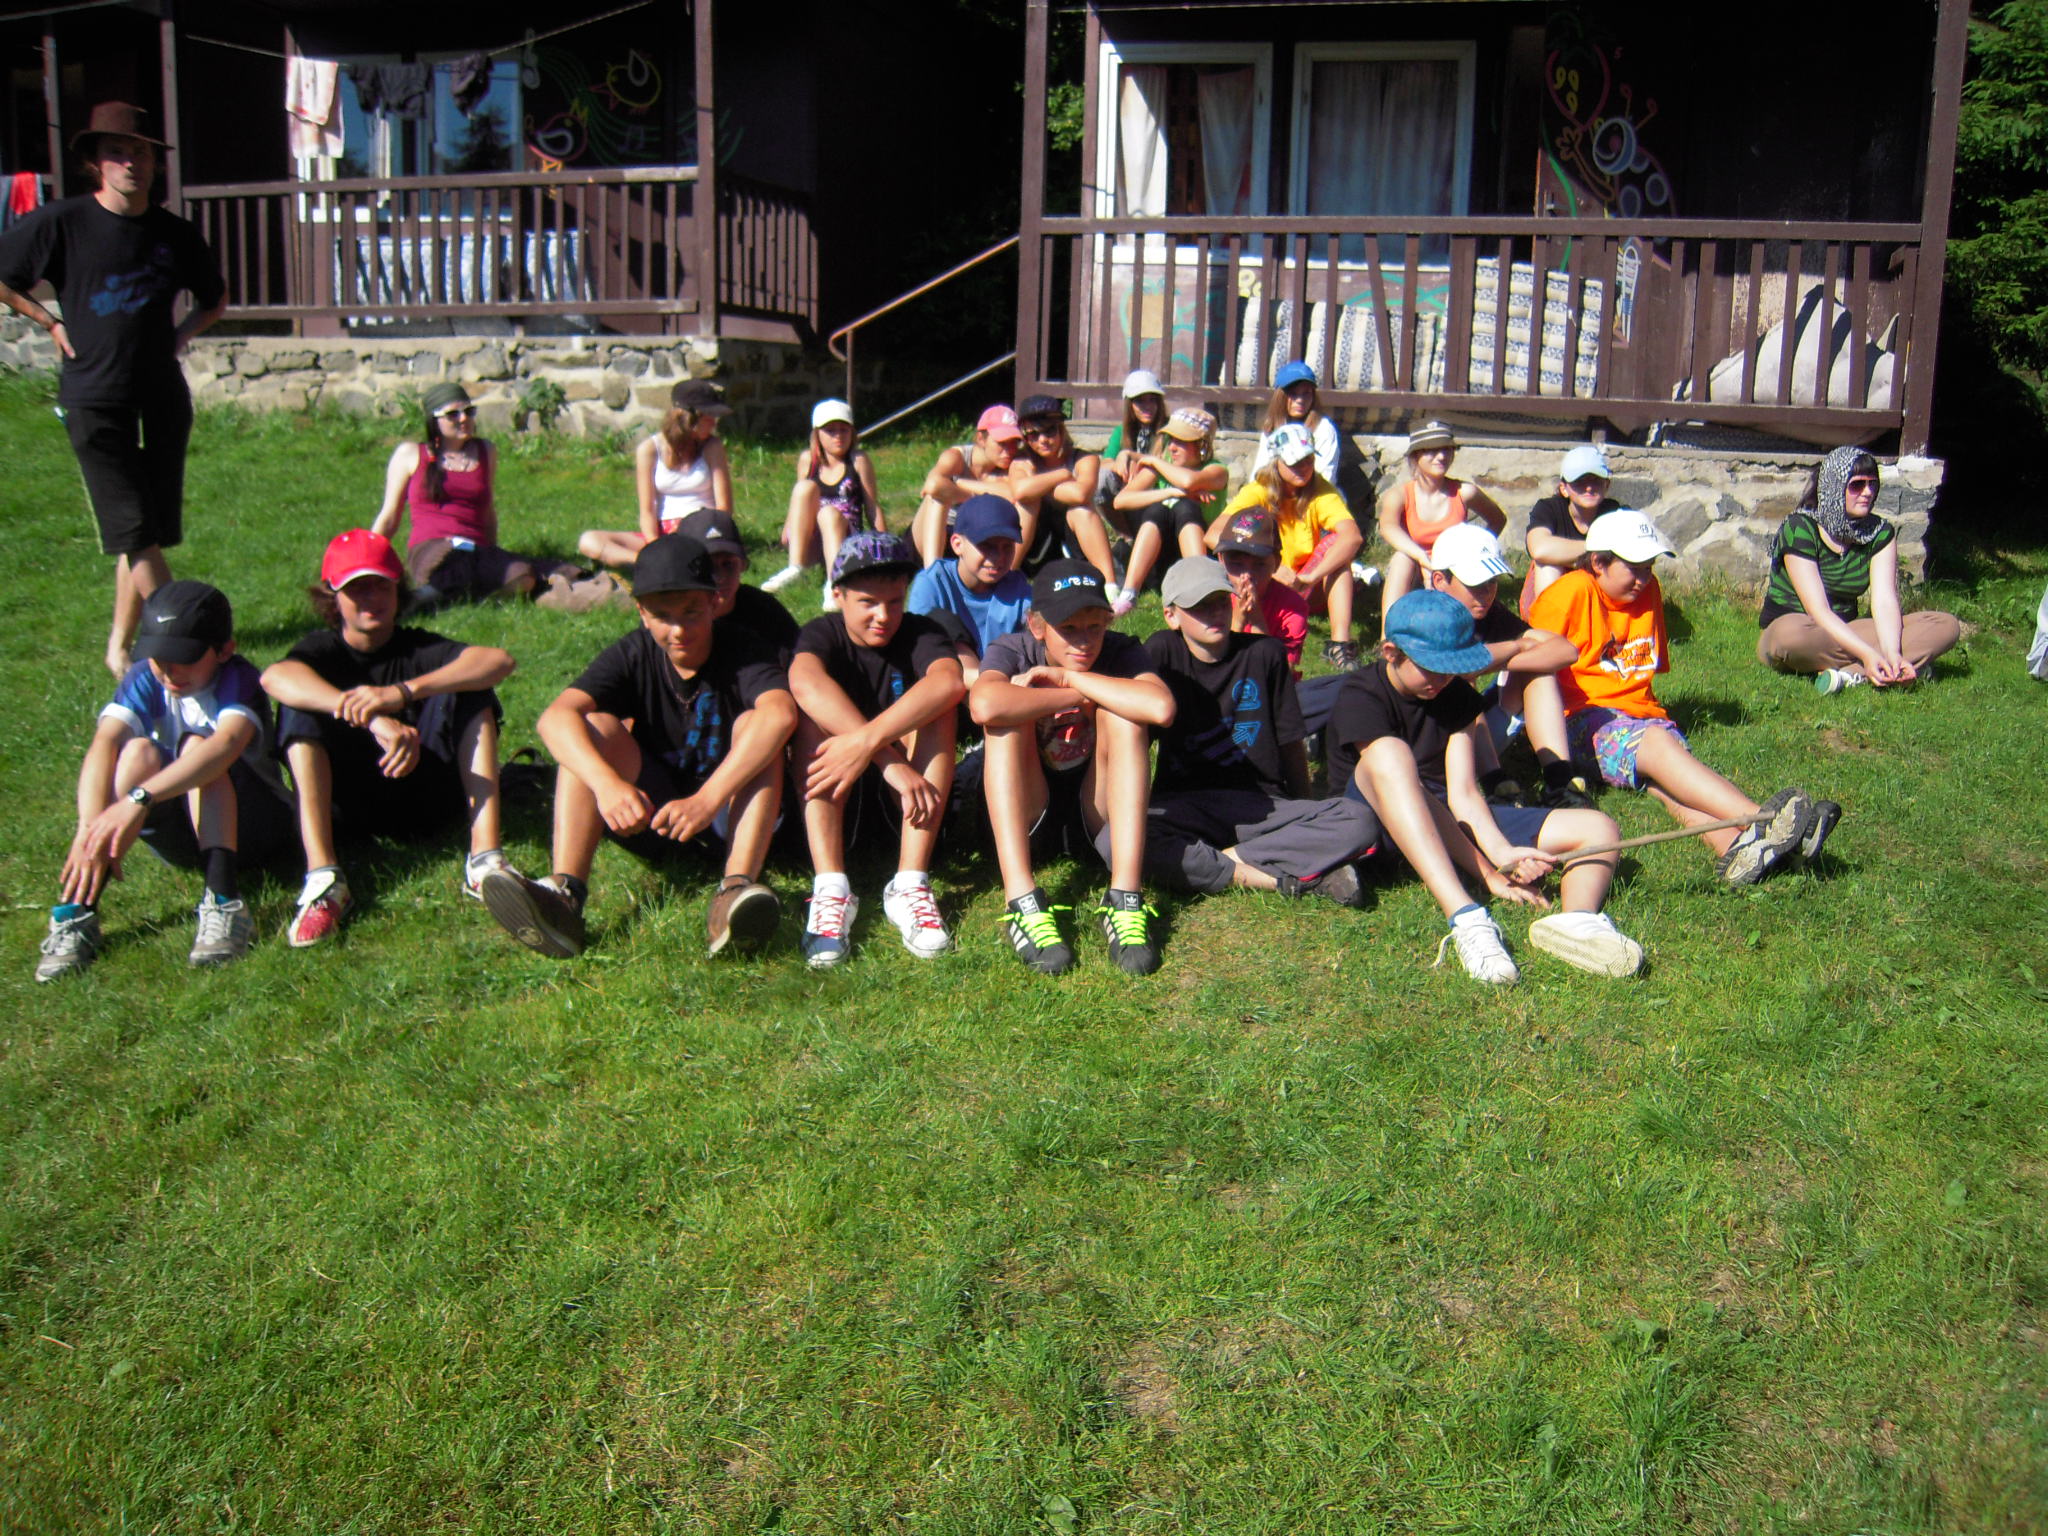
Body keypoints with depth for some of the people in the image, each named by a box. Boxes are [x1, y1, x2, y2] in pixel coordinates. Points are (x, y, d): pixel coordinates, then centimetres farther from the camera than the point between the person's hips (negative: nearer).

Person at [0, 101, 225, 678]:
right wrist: (52, 325, 1)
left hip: (163, 396, 4)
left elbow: (215, 298, 24)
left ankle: (120, 647, 18)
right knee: (132, 528, -10)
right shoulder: (62, 223, -4)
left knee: (151, 529, 6)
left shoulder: (174, 233, 7)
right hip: (94, 397, -4)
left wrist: (182, 333, 10)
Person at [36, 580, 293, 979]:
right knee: (140, 751, -26)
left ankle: (224, 902, -43)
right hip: (180, 837, 3)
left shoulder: (237, 680, -19)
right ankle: (77, 910, -34)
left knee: (195, 745, -29)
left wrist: (139, 799, -53)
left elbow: (226, 744, -42)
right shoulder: (145, 678, -9)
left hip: (251, 822, -3)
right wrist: (90, 830, -43)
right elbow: (103, 745, -26)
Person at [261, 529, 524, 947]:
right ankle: (322, 877, -34)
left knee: (470, 689, -16)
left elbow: (500, 661, -22)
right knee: (301, 705, -20)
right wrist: (373, 720, -44)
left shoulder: (417, 648, 0)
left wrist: (404, 693, -37)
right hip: (353, 806, 0)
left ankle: (485, 856, -30)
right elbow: (275, 676, -28)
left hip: (426, 799, 0)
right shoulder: (324, 649, -1)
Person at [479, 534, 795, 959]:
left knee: (755, 724, -26)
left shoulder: (741, 653, -12)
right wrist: (608, 783, -42)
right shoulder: (633, 656, -5)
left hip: (730, 814, -2)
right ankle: (564, 893, -38)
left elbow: (781, 713, -36)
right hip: (652, 810, 2)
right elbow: (555, 717, -23)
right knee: (595, 727, -19)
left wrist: (707, 801, -45)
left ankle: (737, 889, -45)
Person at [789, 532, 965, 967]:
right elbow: (805, 683, -34)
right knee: (818, 711, -24)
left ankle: (910, 885, -31)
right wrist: (890, 761, -44)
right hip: (833, 800, 0)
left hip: (908, 796, 0)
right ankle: (831, 888, -37)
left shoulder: (920, 633, -6)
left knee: (935, 706, -23)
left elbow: (949, 682, -32)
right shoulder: (824, 633, -7)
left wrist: (865, 743, -43)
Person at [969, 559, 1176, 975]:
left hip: (1097, 815, 1)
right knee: (1009, 716, -26)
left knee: (1122, 713, -23)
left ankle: (1125, 898, -32)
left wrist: (1069, 677, -25)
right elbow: (984, 706, -38)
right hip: (1025, 818, -1)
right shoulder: (1013, 652, -12)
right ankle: (1021, 898, -38)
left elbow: (1161, 708, -34)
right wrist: (1076, 698, -26)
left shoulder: (1120, 652, -9)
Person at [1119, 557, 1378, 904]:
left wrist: (1305, 817, 12)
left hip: (1261, 805, 1)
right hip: (1184, 806, 0)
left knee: (1359, 823, -24)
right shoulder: (1162, 652, 2)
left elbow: (1291, 743, 10)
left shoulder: (1264, 653, 5)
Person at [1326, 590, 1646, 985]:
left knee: (1599, 829, -7)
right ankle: (1465, 919, -53)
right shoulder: (1359, 699, -11)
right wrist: (1487, 874, -26)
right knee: (1391, 754, -38)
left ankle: (1578, 919, -44)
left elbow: (1463, 795, -6)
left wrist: (1503, 853, -26)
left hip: (1449, 827, 6)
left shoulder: (1457, 696, 6)